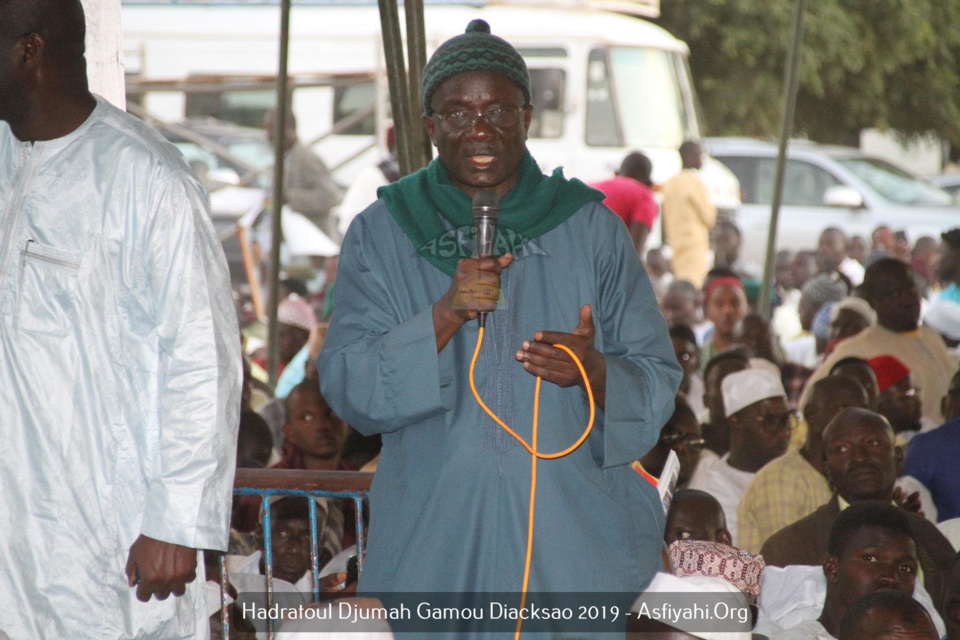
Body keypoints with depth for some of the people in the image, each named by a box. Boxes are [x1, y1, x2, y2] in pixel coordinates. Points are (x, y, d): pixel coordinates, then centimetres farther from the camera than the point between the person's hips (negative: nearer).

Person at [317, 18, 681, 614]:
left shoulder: (592, 229, 6)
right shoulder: (381, 235, 5)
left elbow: (659, 382, 4)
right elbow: (347, 388, -4)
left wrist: (596, 372, -18)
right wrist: (444, 316, -18)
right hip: (433, 542, 0)